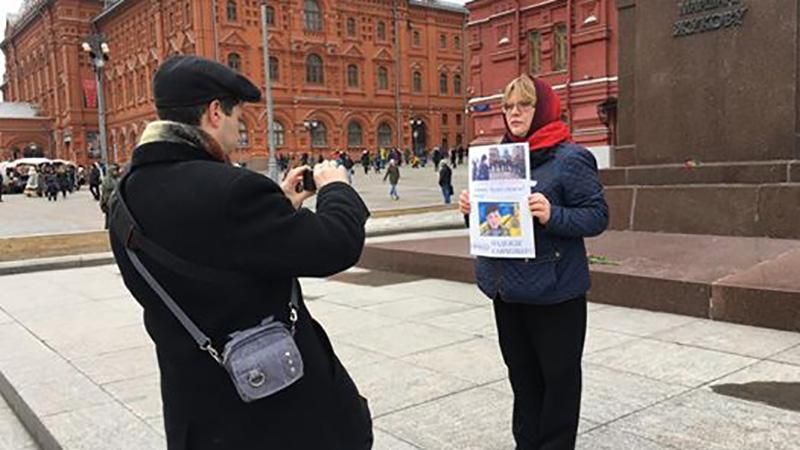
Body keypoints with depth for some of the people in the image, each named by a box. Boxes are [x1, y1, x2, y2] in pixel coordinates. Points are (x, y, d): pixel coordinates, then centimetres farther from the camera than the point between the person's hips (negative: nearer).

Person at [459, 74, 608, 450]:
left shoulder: (570, 158, -10)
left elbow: (598, 216, -12)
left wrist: (553, 215, -28)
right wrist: (472, 209, -3)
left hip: (553, 289, -6)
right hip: (506, 286, 7)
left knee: (558, 374, 8)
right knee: (521, 371, 18)